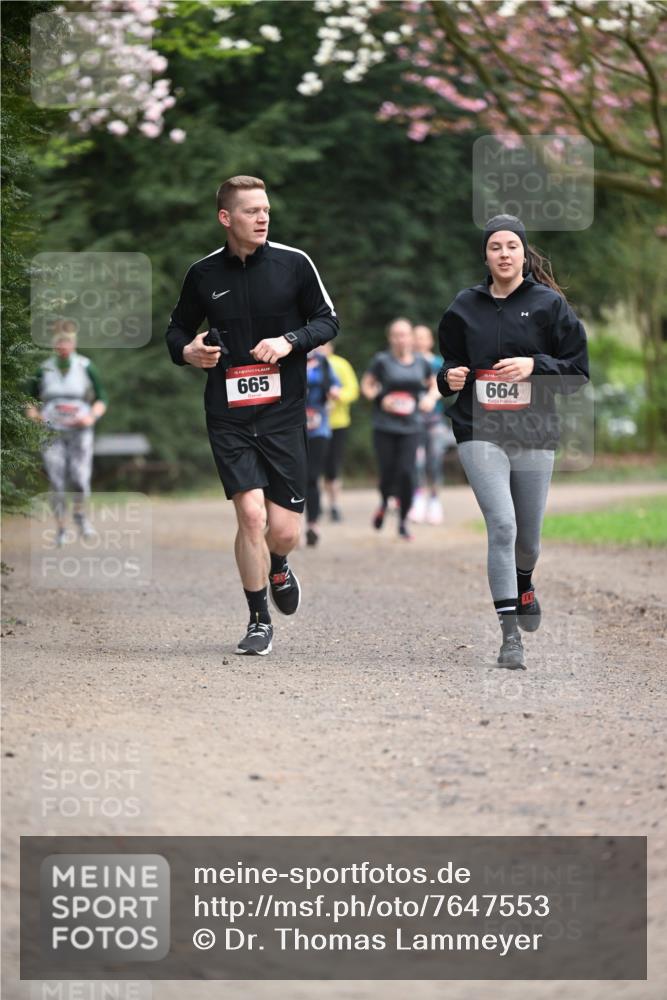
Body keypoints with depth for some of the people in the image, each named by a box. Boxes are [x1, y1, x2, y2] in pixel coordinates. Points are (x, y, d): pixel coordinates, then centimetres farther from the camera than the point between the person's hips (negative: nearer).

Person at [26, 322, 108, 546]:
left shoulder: (86, 367, 2)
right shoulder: (43, 370, 6)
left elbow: (102, 399, 7)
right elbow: (29, 399, 17)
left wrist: (92, 417, -10)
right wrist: (33, 414, -4)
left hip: (80, 430, -1)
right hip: (53, 432, 1)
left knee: (80, 479, -12)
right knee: (57, 483, -5)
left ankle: (80, 514, 17)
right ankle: (60, 529, 7)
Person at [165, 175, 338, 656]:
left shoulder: (293, 263, -1)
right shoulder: (203, 274, 3)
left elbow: (328, 320, 6)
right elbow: (178, 329, 17)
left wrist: (289, 341, -12)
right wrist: (187, 351, -6)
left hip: (284, 413, 0)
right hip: (228, 417, 0)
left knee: (284, 530, -2)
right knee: (250, 514, -13)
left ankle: (278, 569, 36)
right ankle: (259, 622, 3)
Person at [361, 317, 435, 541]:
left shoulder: (421, 362, 6)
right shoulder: (382, 360, -3)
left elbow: (434, 383, 22)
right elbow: (366, 384, 4)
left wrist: (429, 398, 2)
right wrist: (380, 398, -12)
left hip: (410, 427, 2)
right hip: (384, 427, -1)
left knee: (407, 473, -9)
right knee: (387, 472, -1)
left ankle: (403, 522, 5)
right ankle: (384, 504, 35)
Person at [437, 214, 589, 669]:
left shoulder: (549, 304, 2)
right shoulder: (465, 307, 7)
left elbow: (579, 371, 2)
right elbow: (450, 361, 20)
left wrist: (535, 366, -14)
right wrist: (450, 376, -2)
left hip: (535, 433, 0)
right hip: (480, 432, 0)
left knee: (529, 536, 10)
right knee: (502, 524, -17)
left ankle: (523, 584, 48)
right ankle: (510, 635, -14)